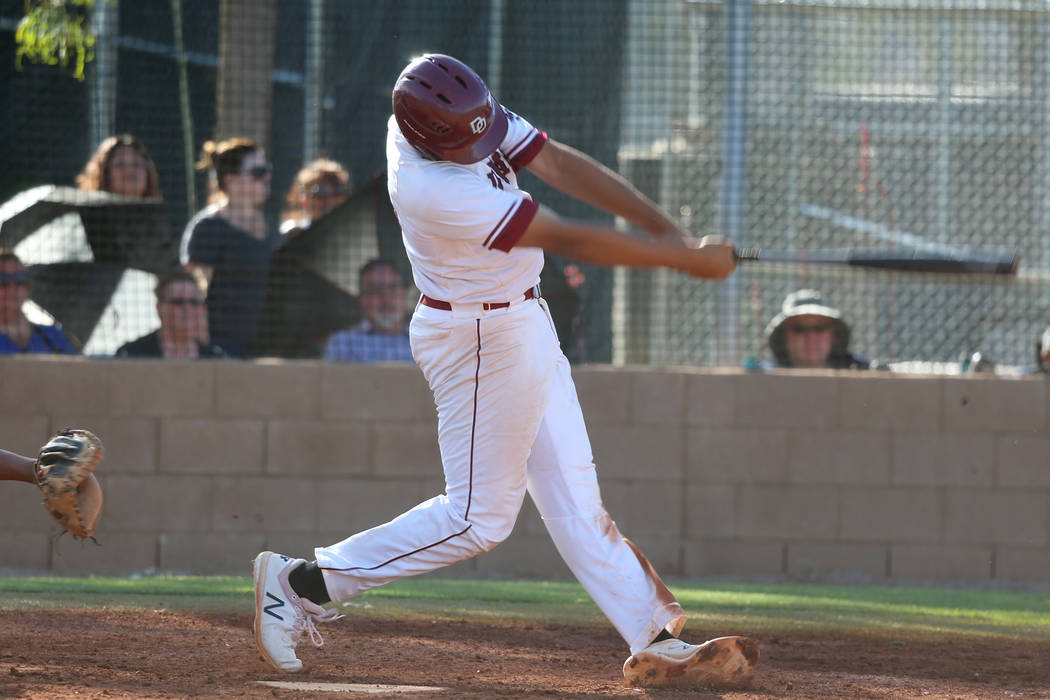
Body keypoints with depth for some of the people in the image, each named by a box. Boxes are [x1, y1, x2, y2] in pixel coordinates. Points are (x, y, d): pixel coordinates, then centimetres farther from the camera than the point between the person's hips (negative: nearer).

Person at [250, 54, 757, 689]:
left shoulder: (463, 114, -9)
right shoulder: (435, 191, -33)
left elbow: (561, 165, -7)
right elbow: (568, 240, -27)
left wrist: (671, 230, -13)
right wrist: (683, 259, -21)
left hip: (521, 322, 9)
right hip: (481, 343, -9)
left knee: (573, 494, 10)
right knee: (478, 517, -1)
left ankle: (655, 642, 12)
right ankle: (304, 583, 4)